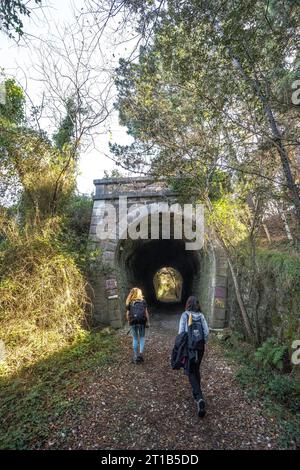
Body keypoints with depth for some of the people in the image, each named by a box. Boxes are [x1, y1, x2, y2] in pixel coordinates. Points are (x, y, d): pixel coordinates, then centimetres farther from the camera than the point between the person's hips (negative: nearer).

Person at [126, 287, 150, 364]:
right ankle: (141, 353, 0)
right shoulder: (143, 301, 6)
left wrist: (128, 321, 17)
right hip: (142, 321, -1)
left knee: (135, 339, 12)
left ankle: (136, 357, 17)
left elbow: (127, 314, 4)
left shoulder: (129, 302, 8)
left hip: (133, 322, 1)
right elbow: (146, 312, 3)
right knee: (142, 337, 14)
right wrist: (148, 322, 8)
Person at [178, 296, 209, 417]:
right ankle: (196, 392, 35)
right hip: (200, 347, 4)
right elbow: (206, 332, -2)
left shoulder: (185, 315, -8)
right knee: (196, 370, 23)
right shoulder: (201, 316, 0)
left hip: (189, 347, -4)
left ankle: (200, 398, -13)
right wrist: (203, 343, 11)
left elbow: (181, 332, -10)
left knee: (191, 372, 4)